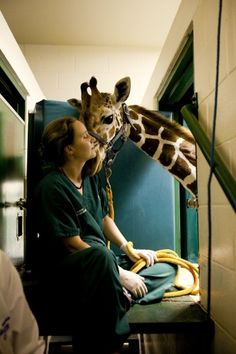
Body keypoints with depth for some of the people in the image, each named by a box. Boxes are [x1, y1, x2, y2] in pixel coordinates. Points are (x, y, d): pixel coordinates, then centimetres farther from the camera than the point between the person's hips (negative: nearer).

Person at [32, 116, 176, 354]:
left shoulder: (91, 178, 5)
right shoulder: (52, 187, -18)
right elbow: (74, 245, -21)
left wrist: (129, 249, 0)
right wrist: (120, 274, -21)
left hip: (97, 263, 8)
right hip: (65, 267, -8)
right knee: (100, 255, -40)